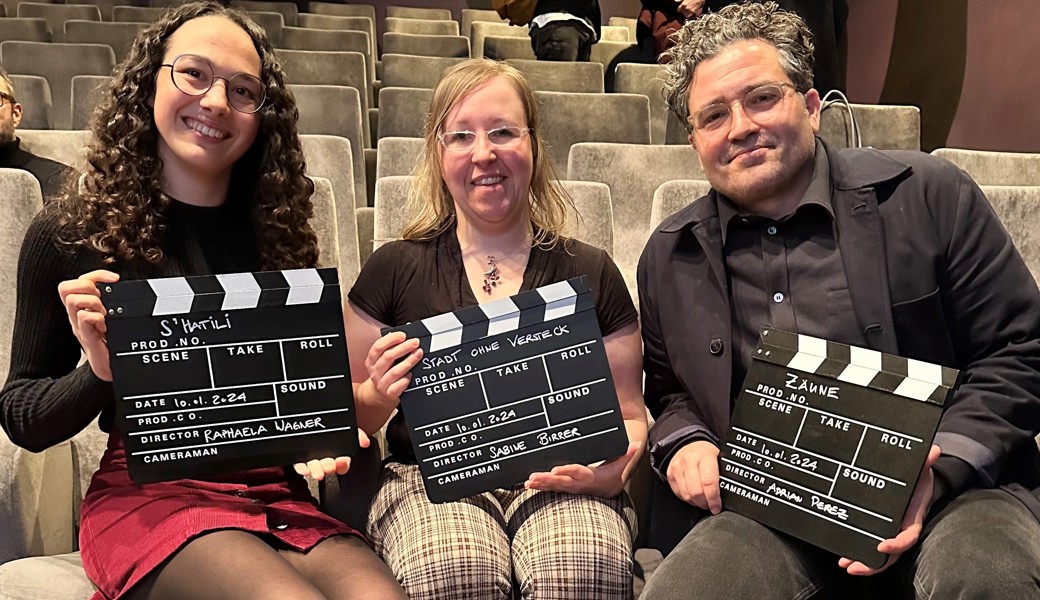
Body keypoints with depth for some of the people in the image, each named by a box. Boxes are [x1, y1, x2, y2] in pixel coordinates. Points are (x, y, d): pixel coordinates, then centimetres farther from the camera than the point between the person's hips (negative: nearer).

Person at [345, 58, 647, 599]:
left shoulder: (590, 273, 9)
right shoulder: (395, 269, 7)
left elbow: (629, 413, 12)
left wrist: (618, 464, -10)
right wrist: (379, 395, -10)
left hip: (561, 480, 0)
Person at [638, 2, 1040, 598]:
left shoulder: (927, 195, 0)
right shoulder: (668, 257, 10)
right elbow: (668, 392, 23)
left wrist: (939, 469, -13)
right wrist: (684, 442, 0)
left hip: (949, 487, -1)